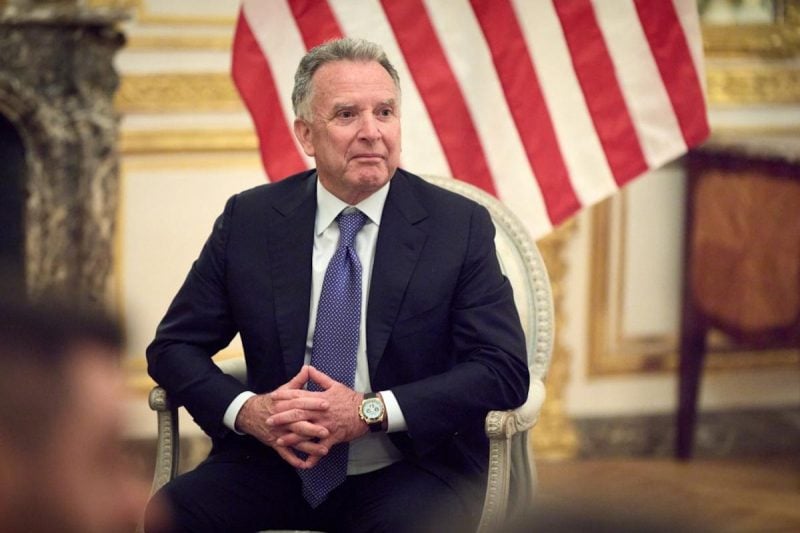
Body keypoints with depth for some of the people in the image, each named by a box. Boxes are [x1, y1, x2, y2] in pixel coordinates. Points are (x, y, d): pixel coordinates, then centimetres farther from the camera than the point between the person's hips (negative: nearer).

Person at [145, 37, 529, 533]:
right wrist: (247, 410, -14)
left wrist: (370, 412, -20)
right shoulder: (248, 219, 3)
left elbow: (505, 371, -8)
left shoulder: (460, 226, -3)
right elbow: (173, 347, 7)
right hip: (274, 462, 2)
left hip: (412, 469, -2)